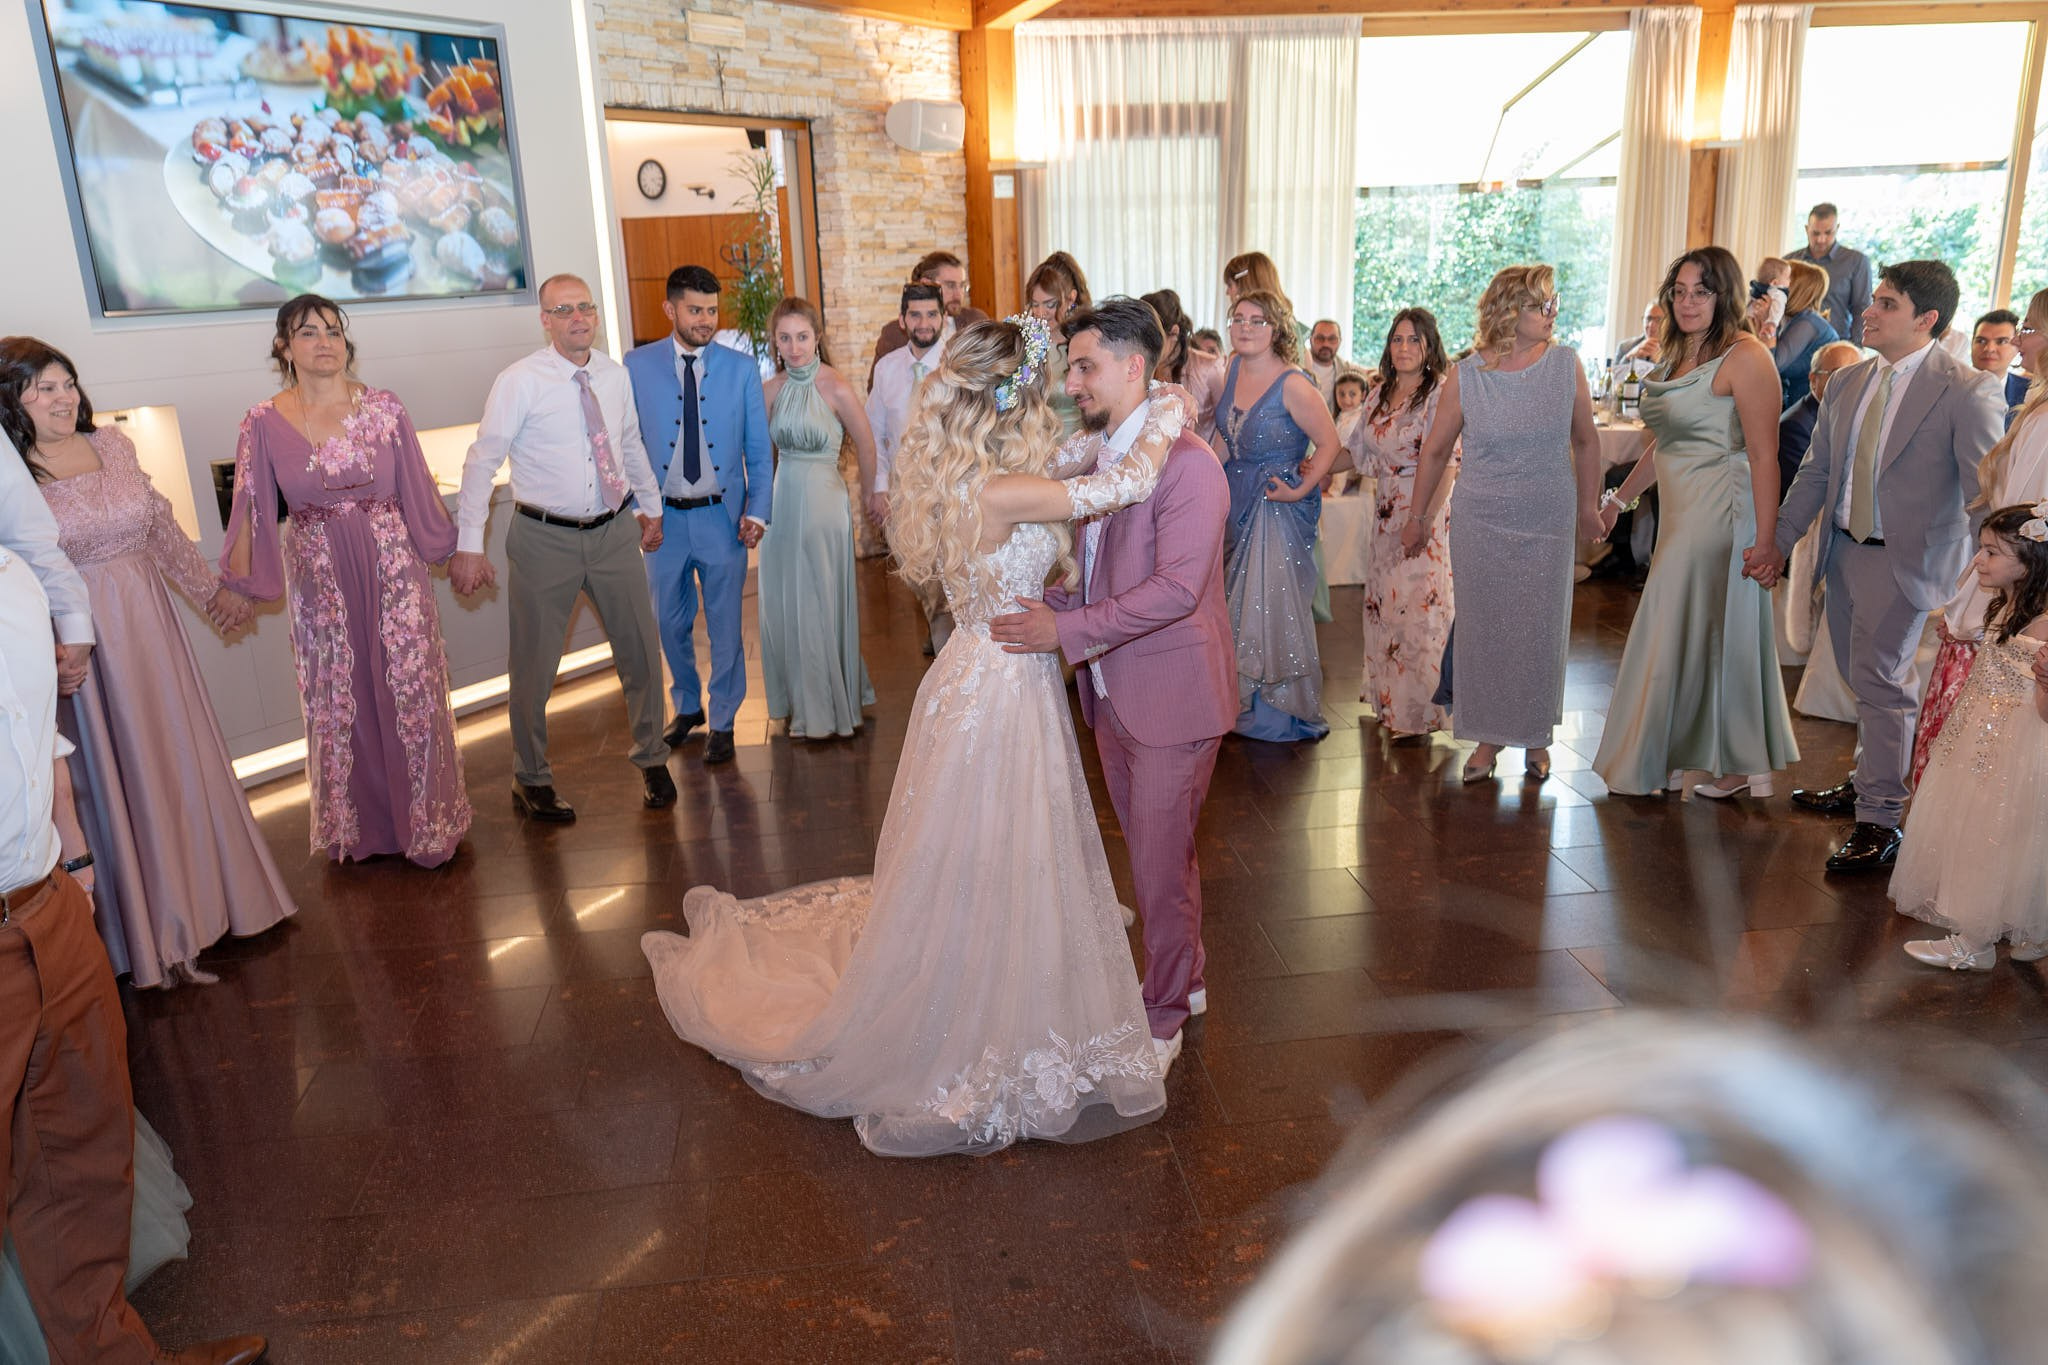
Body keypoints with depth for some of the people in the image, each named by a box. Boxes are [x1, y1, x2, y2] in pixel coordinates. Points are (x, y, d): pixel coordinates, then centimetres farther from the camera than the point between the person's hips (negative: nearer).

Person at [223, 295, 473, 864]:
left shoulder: (384, 408, -2)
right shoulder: (263, 423, -1)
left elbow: (419, 491, 3)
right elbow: (250, 509, 4)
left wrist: (456, 549, 5)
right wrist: (236, 582, 4)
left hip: (392, 567, -1)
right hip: (319, 577, 1)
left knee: (409, 689, 2)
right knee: (338, 700, 11)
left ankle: (424, 818, 20)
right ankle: (357, 826, 28)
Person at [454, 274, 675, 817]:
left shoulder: (616, 375, 4)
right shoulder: (520, 381, -11)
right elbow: (481, 463, -11)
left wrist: (652, 507, 25)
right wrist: (470, 546, -15)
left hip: (614, 532, 4)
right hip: (544, 538, -4)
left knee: (640, 650, 11)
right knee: (533, 666, 7)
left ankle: (651, 759, 32)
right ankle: (531, 780, 26)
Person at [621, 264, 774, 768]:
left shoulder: (741, 371, 0)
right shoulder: (637, 365, -1)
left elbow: (759, 452, 2)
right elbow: (627, 444, 2)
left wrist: (757, 512, -9)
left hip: (722, 516, -1)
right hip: (664, 519, 1)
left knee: (725, 627, 7)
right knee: (671, 624, 15)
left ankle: (721, 722, 24)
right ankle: (687, 707, 38)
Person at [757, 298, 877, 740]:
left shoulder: (836, 389, -13)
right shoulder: (772, 389, 1)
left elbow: (865, 446, -2)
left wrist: (868, 495, 9)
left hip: (824, 501, -5)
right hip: (782, 500, 5)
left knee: (821, 603, 5)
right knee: (782, 605, 12)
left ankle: (829, 706, 22)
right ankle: (798, 701, 31)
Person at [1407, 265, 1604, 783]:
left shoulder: (1565, 365, -1)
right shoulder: (1466, 375, -4)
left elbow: (1585, 441, 10)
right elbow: (1435, 450, 6)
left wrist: (1589, 506, 14)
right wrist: (1417, 516, 10)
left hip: (1548, 526, 1)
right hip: (1480, 523, -1)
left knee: (1540, 632, 7)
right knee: (1483, 631, 5)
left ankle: (1536, 736, 25)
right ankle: (1488, 736, 21)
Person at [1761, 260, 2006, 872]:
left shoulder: (1967, 393, -13)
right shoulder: (1847, 384, 6)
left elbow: (1986, 497, -14)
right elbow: (1816, 472, 13)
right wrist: (1780, 542, 11)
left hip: (1907, 562, -6)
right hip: (1846, 551, 6)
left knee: (1881, 682, -5)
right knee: (1864, 678, 18)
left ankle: (1880, 822, 5)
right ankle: (1868, 781, 36)